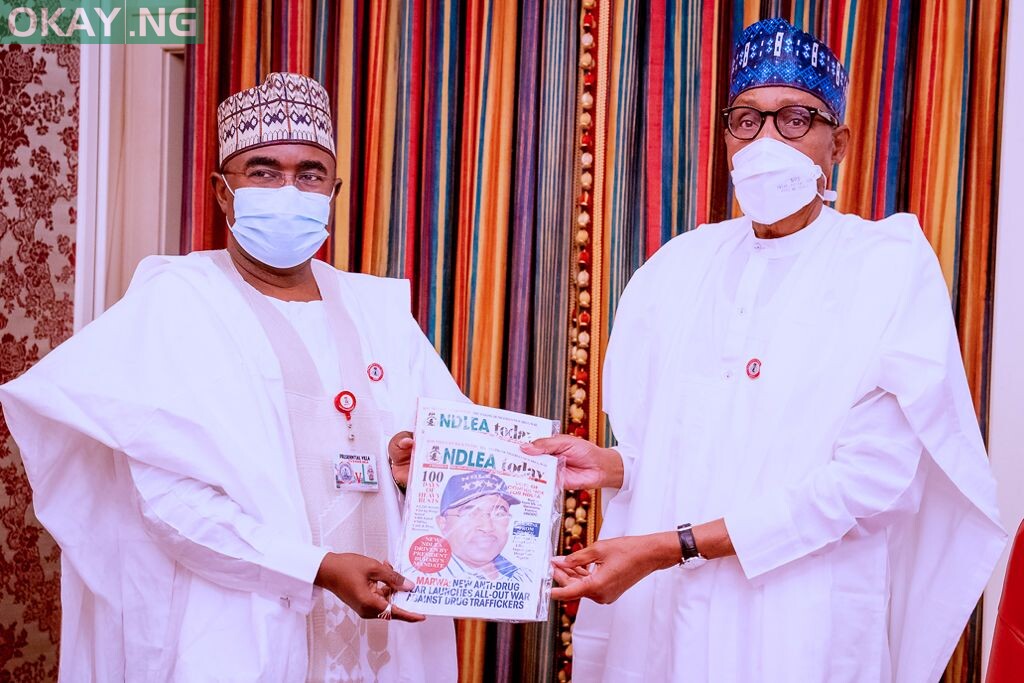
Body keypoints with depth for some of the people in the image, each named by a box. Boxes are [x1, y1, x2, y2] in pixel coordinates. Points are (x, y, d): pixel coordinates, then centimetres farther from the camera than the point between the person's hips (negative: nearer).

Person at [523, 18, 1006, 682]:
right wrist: (611, 466, -11)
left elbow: (869, 476, -17)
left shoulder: (891, 268, -8)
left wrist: (667, 547, -22)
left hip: (802, 623, -4)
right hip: (657, 612, 4)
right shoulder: (679, 266, 5)